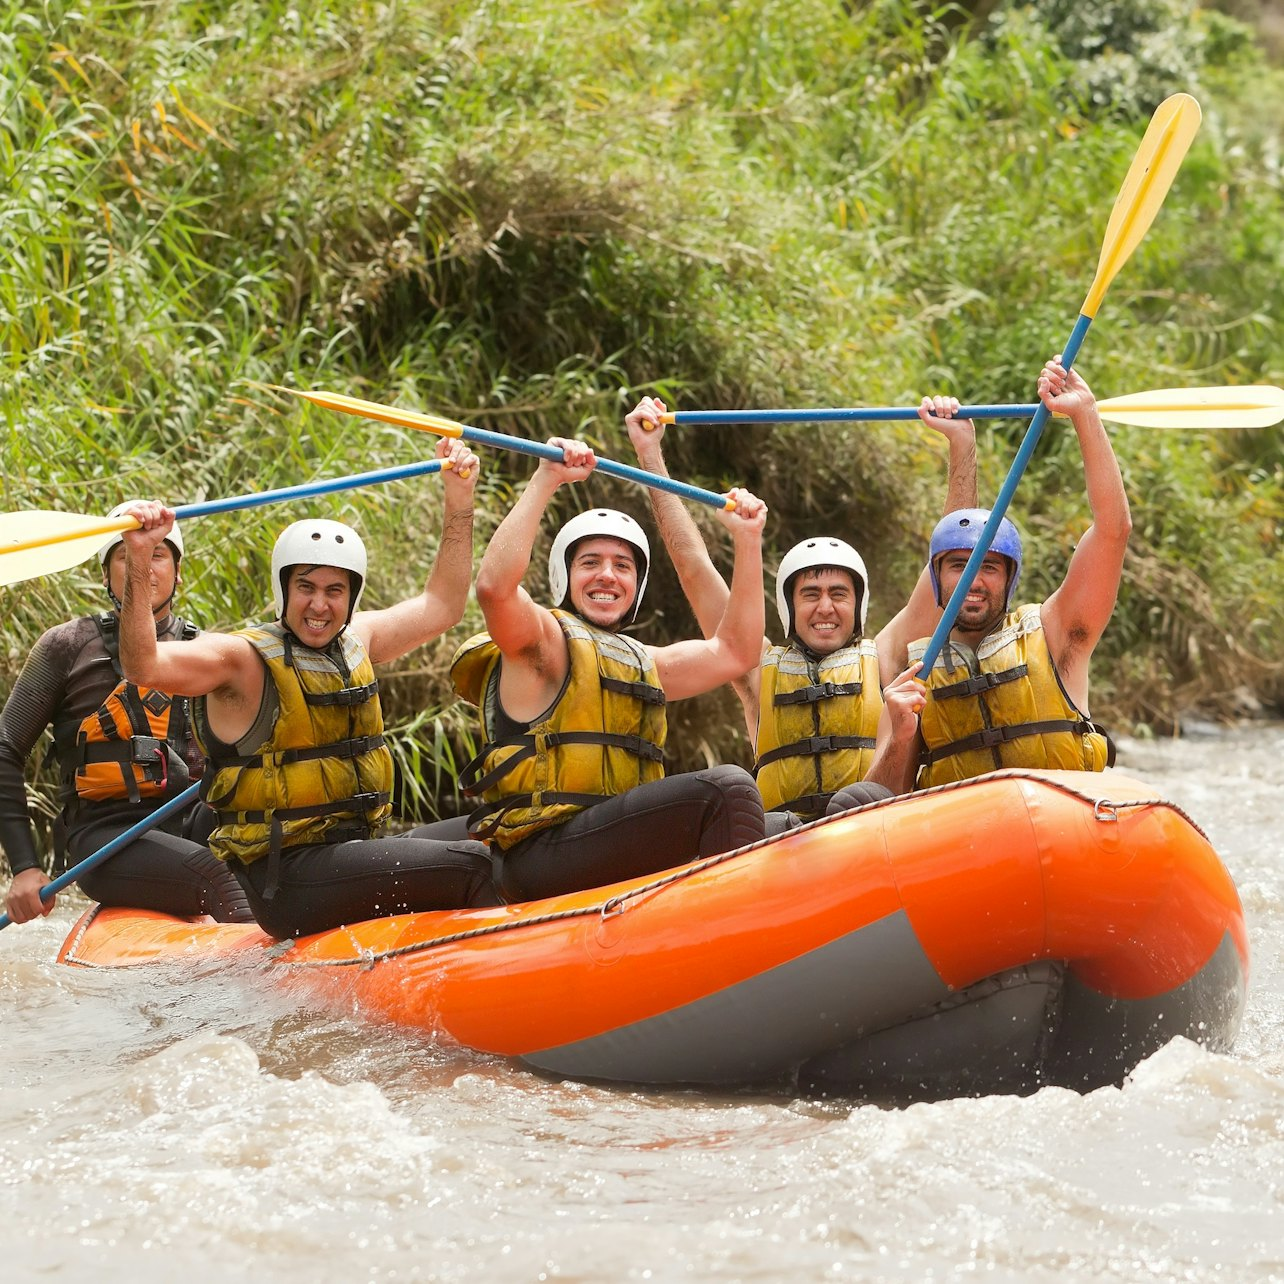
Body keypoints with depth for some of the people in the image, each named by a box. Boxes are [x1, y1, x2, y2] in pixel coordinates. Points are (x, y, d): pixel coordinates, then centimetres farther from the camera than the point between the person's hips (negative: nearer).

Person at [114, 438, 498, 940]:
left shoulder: (356, 643, 13)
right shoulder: (242, 659, -9)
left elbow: (440, 606, 26)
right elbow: (144, 666, -25)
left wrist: (459, 503, 22)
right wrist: (137, 564, -35)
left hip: (357, 853, 9)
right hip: (286, 879, -9)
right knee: (470, 865, -18)